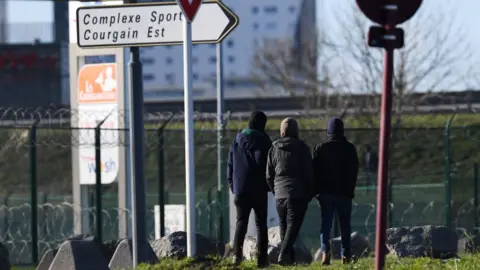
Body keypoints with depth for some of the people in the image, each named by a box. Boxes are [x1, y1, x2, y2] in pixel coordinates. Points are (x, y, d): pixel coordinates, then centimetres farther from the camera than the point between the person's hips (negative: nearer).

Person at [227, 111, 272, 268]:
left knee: (241, 222, 3)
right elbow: (267, 165, -8)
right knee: (261, 224, 6)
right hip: (259, 190, -3)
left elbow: (230, 165, 9)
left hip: (240, 189, 3)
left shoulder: (237, 140, 7)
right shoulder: (263, 141, -6)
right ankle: (262, 259, 2)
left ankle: (237, 252, -18)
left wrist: (232, 186, 14)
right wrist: (269, 184, 4)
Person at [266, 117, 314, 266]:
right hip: (298, 193, -3)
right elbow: (309, 173, -3)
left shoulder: (274, 148, 5)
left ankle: (289, 257, 12)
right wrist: (309, 194, 6)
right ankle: (284, 254, -22)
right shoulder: (302, 148, -4)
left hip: (280, 194, 3)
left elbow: (269, 174, 9)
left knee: (284, 226, 13)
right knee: (293, 225, -5)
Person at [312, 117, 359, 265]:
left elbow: (315, 170, 1)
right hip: (344, 192, 0)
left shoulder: (320, 148, -1)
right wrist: (350, 189, 11)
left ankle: (325, 252, -14)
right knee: (345, 225, 7)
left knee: (325, 224, 3)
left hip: (325, 192, 0)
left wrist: (316, 190, 8)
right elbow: (354, 171, 2)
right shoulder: (349, 148, -2)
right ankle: (345, 255, 2)